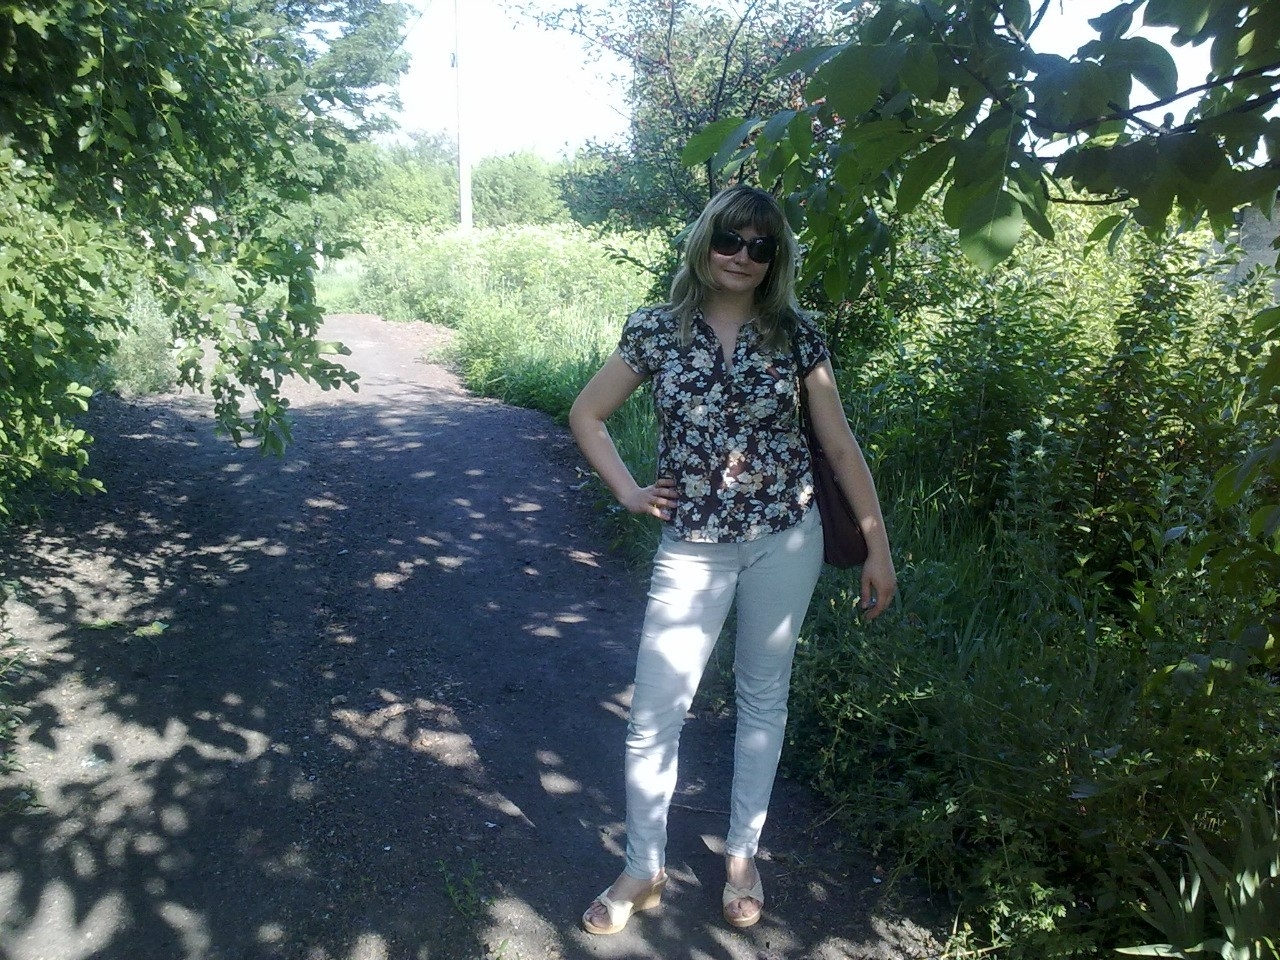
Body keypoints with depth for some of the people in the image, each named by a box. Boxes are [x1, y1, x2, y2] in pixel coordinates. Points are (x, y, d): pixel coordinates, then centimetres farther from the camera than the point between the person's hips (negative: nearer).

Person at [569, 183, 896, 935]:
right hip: (693, 546, 0)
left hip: (785, 540, 1)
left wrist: (878, 547, 2)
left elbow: (841, 445, 2)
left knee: (764, 696, 14)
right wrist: (628, 492, -2)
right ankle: (644, 870, 24)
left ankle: (743, 856, 34)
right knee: (654, 714, 2)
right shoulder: (656, 330, -1)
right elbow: (587, 414, 9)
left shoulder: (797, 336, -1)